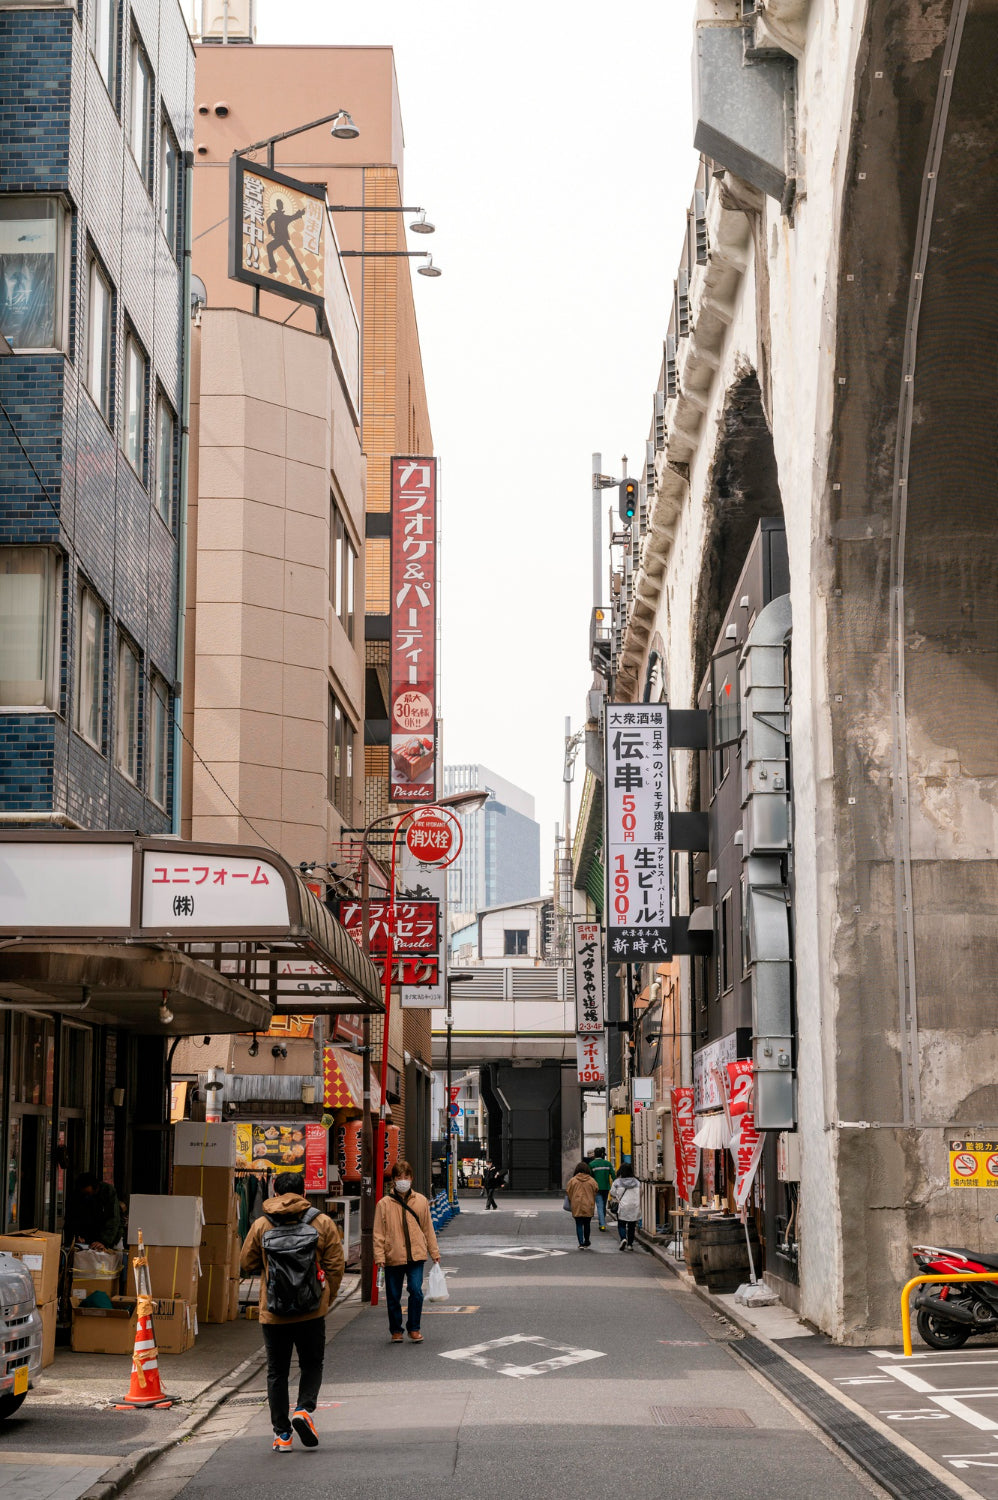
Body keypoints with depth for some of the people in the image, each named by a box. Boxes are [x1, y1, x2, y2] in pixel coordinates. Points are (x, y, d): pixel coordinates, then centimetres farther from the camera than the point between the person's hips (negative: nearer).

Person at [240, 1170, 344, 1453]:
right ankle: (304, 1409, -7)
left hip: (273, 1314, 0)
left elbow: (246, 1266, 6)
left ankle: (282, 1434, 8)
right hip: (312, 1313, 0)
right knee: (312, 1364, 17)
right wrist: (327, 1299, 12)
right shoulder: (323, 1223, -2)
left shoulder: (261, 1226, -2)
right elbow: (335, 1266, 0)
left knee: (277, 1372, 11)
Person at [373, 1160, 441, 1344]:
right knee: (394, 1296, 7)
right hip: (393, 1257, 0)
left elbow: (428, 1229, 13)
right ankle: (396, 1330, 23)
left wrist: (434, 1253, 13)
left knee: (416, 1291, -11)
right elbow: (378, 1233, -1)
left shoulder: (420, 1201, 6)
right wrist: (379, 1256, -9)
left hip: (416, 1255, 0)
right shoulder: (384, 1204, -1)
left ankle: (414, 1328, 6)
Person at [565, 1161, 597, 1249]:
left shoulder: (572, 1180, -4)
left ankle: (581, 1243, -6)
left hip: (576, 1206, -1)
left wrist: (571, 1205, 17)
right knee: (587, 1224, 14)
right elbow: (595, 1193, 5)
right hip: (588, 1207, 1)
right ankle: (586, 1243, 25)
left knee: (579, 1224, 3)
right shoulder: (592, 1181, -1)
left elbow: (569, 1193, 2)